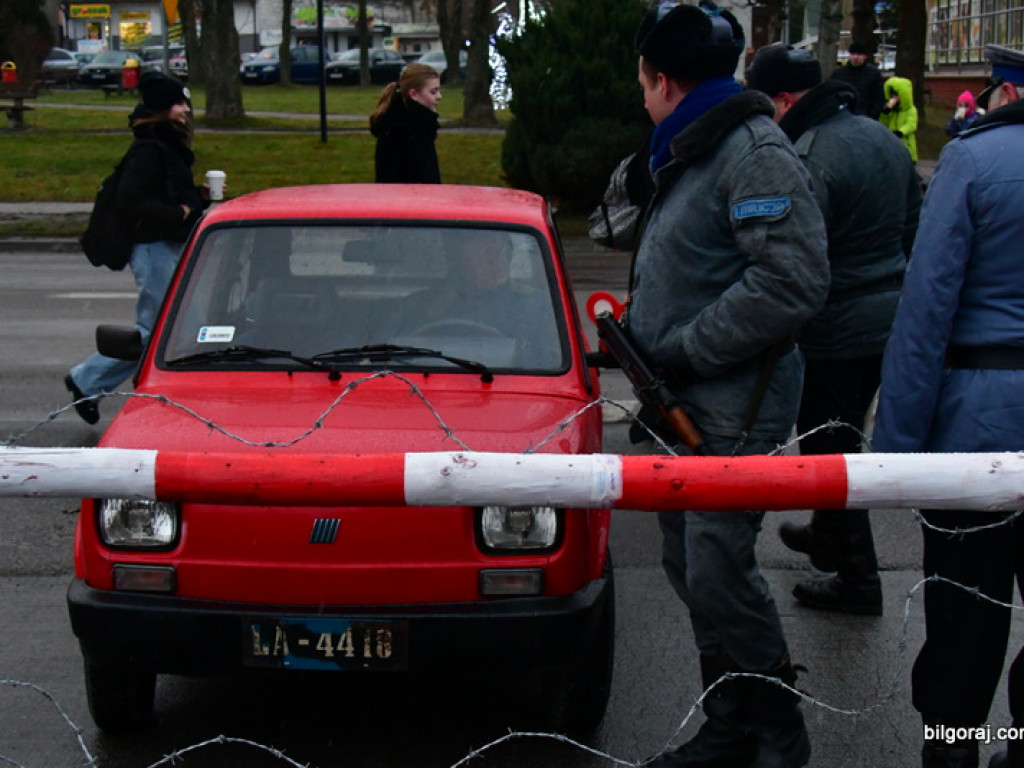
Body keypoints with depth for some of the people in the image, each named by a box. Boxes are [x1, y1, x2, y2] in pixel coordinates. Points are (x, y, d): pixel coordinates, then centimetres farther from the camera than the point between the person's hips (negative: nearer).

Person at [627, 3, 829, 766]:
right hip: (686, 406, 10)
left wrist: (680, 350, -20)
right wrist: (638, 330, 6)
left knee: (718, 575, -11)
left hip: (733, 412, -10)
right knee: (690, 568, 14)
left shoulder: (755, 152, -15)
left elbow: (792, 284, -24)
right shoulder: (691, 153, 16)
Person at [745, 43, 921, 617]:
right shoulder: (883, 139, 7)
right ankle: (828, 535, 42)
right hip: (889, 324, 9)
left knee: (829, 451, 3)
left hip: (835, 333, -9)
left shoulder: (810, 161, -22)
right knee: (843, 439, 25)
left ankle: (857, 579, 11)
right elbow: (915, 229, 17)